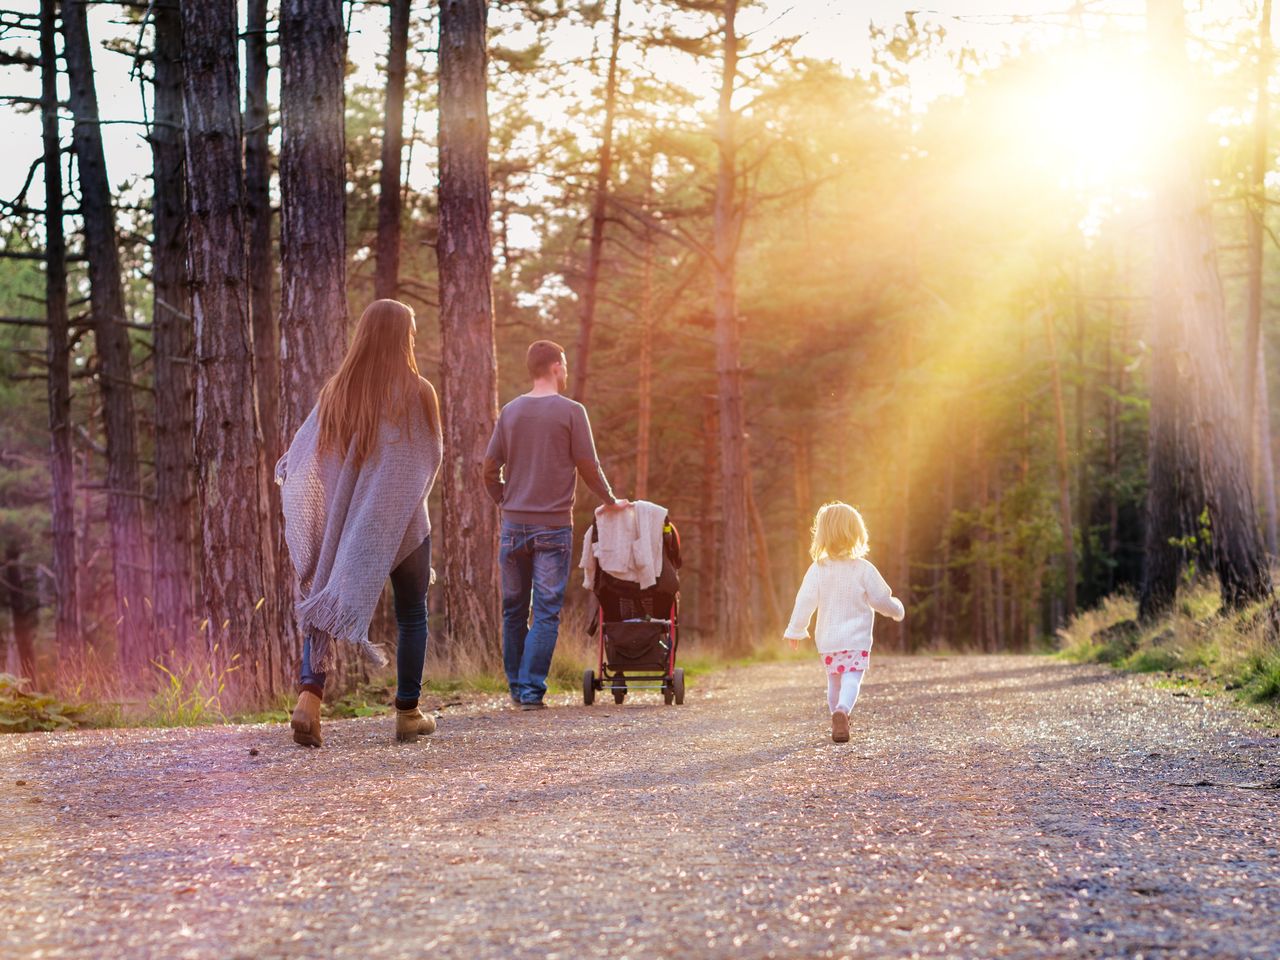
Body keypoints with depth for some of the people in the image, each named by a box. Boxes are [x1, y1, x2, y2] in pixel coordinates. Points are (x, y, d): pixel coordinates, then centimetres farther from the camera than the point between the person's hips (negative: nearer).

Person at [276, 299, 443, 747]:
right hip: (403, 524, -2)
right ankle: (408, 713, 16)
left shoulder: (336, 392, -1)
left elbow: (296, 460, -1)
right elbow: (432, 458, 0)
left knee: (325, 607, 6)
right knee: (412, 617, 13)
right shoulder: (418, 393, -10)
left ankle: (309, 694, -16)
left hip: (341, 523, 2)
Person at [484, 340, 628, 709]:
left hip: (514, 523, 4)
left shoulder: (510, 412, 7)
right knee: (546, 612, -1)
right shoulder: (571, 411, -5)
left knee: (513, 610, 12)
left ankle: (517, 686, 18)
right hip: (554, 526, -4)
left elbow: (490, 470, 6)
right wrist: (611, 502, 12)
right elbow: (589, 468, -4)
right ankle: (531, 689, -6)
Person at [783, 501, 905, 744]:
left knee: (834, 682, 19)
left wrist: (796, 630, 6)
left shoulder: (817, 569, -5)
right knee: (851, 680, -12)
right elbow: (881, 599, -1)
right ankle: (841, 711, -39)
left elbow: (805, 601, -5)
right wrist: (896, 609, 20)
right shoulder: (864, 569, -8)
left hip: (827, 641, 3)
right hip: (857, 639, -3)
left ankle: (838, 719, 28)